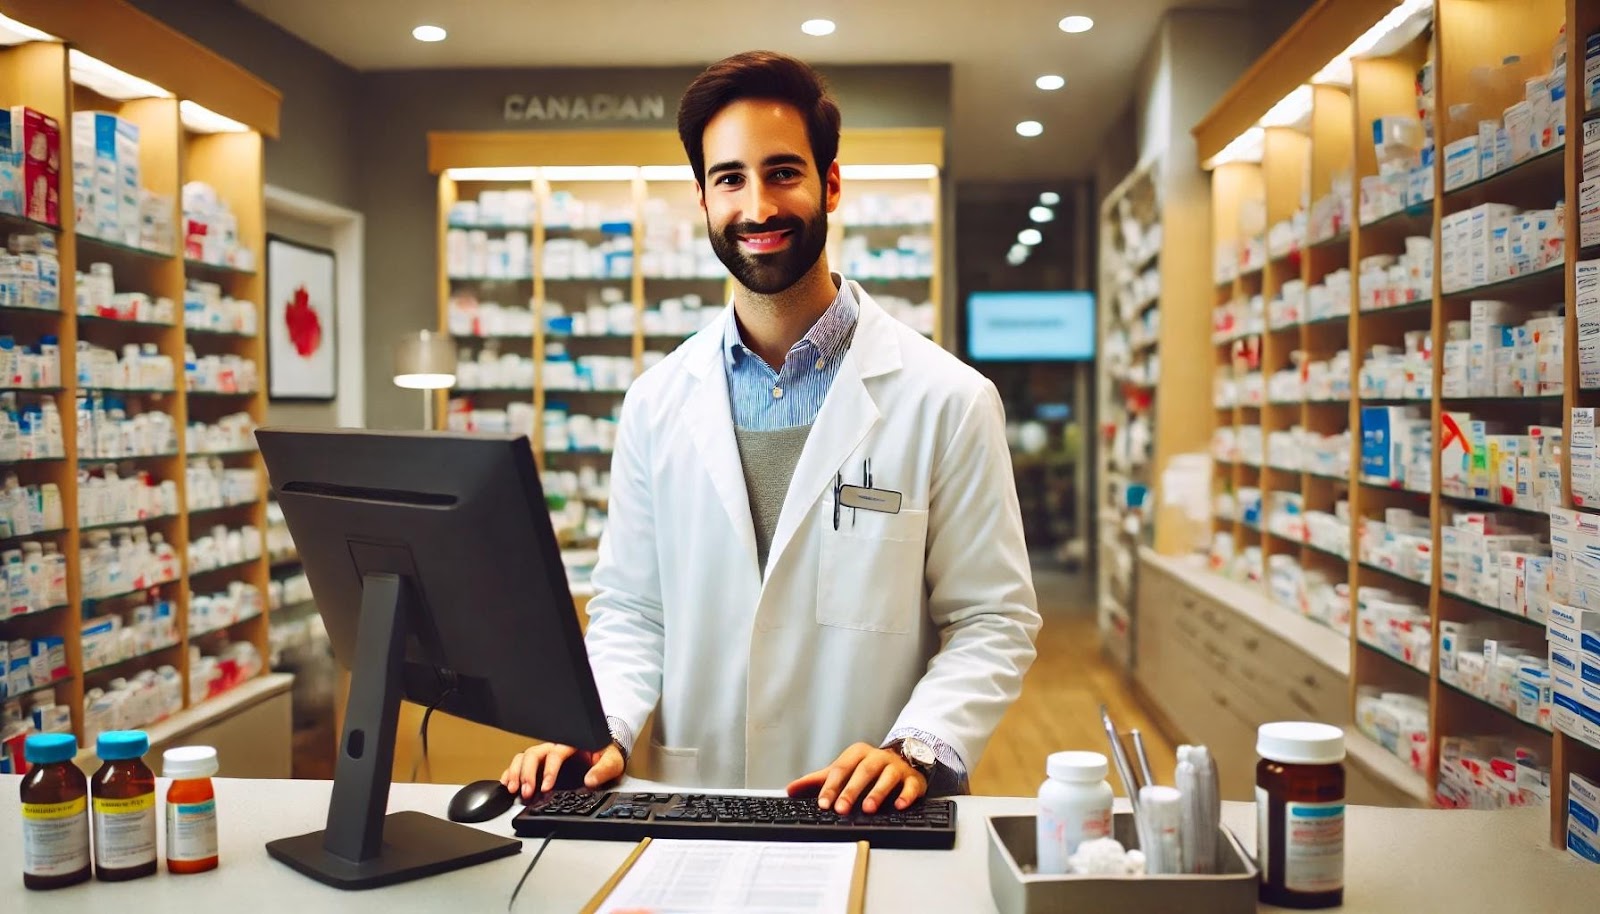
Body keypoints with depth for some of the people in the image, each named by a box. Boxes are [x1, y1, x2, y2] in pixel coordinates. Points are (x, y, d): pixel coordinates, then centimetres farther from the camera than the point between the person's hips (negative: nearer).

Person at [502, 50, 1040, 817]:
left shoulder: (947, 400, -2)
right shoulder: (657, 402, 8)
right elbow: (630, 610, 13)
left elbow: (993, 621, 1)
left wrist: (919, 748, -15)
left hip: (863, 818, -2)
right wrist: (596, 730, -5)